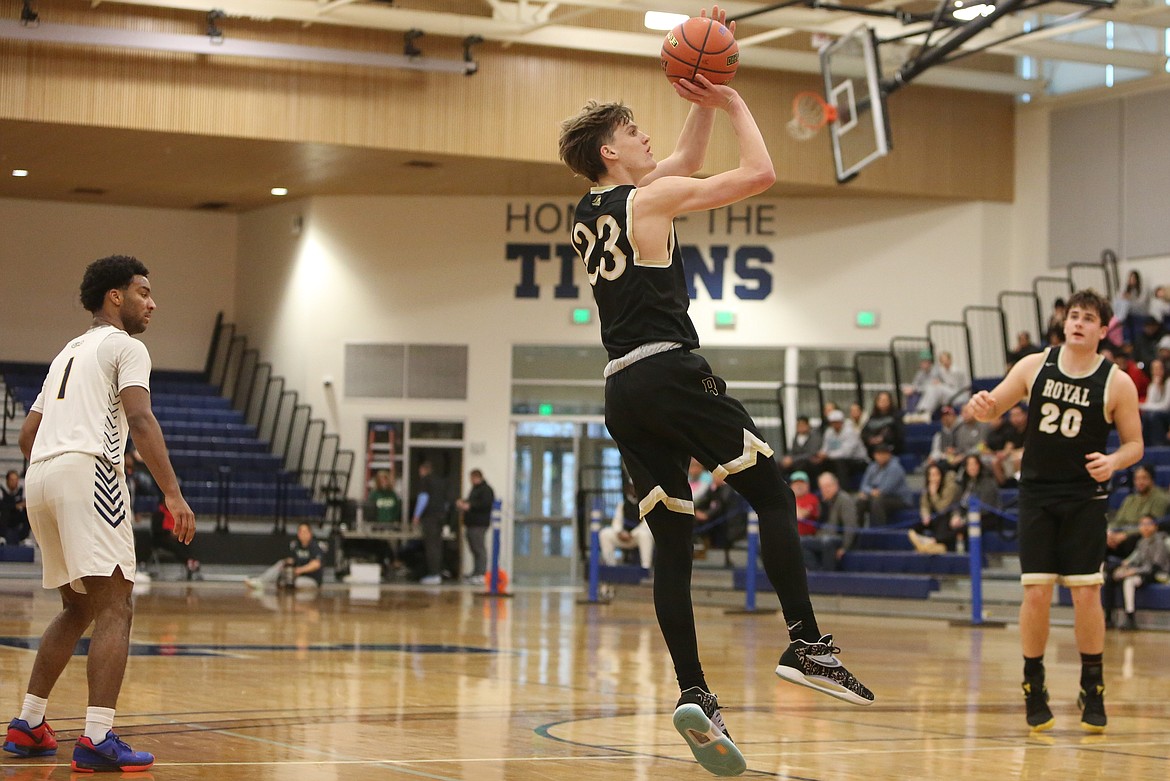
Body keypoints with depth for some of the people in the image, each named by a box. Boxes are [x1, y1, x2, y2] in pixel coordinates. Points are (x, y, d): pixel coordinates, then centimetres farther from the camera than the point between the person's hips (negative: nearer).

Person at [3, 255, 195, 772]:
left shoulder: (68, 353, 29)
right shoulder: (125, 346, 4)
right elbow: (140, 420, -11)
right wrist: (173, 494, -17)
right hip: (87, 470, -8)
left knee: (77, 608, 21)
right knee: (115, 608, -10)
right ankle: (97, 739, -21)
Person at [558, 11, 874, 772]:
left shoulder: (589, 214, 20)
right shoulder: (649, 198, -3)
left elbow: (688, 163, 33)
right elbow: (759, 172, -5)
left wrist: (705, 99, 24)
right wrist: (734, 103, 8)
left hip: (622, 391, 8)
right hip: (670, 371, -8)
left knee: (673, 543, 3)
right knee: (773, 492, -1)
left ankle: (693, 692, -7)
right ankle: (807, 644, -11)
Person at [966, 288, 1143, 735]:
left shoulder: (1117, 383, -5)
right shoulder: (1035, 367, 1)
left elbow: (1135, 444, 2)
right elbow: (994, 409, 7)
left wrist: (1114, 461, -20)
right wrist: (981, 406, -17)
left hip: (1085, 499, -1)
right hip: (1037, 495, 1)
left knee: (1086, 593, -5)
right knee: (1036, 594, -3)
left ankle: (1092, 691, 10)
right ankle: (1033, 690, 11)